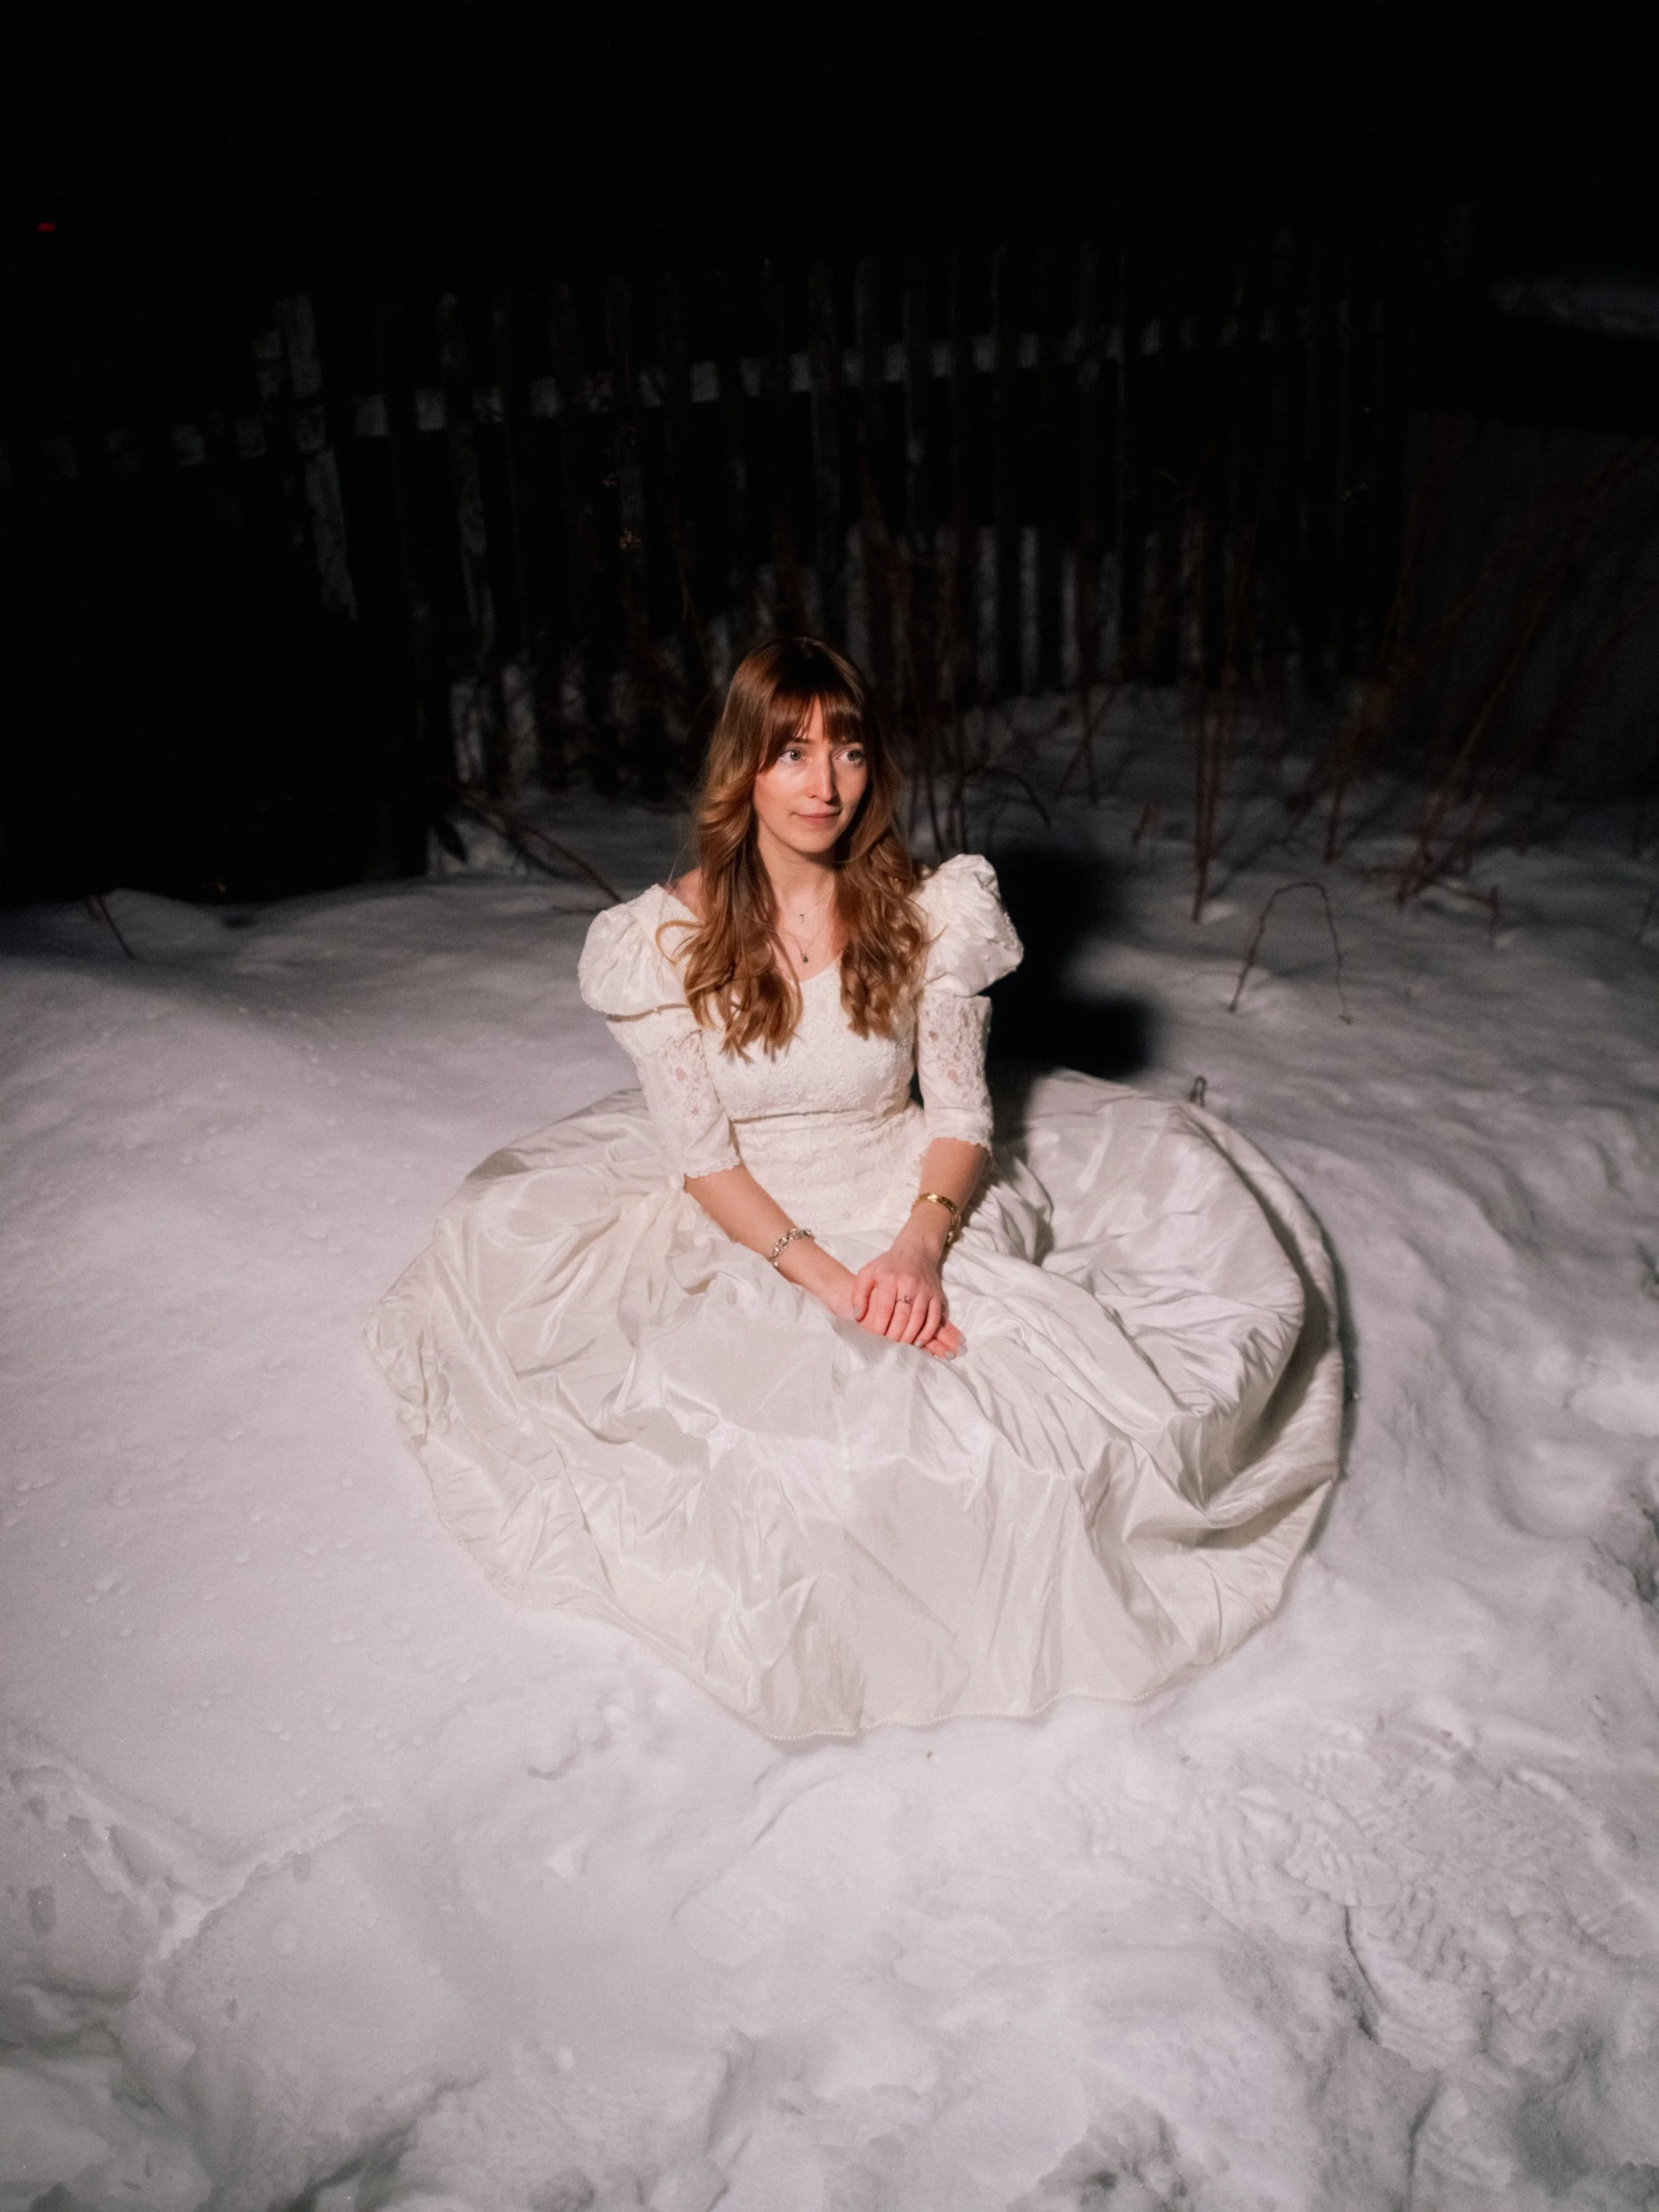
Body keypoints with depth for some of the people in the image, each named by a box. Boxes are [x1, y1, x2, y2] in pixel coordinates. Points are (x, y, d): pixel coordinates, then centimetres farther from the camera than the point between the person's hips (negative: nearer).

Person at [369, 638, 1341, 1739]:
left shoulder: (929, 913, -5)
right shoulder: (671, 937, -9)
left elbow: (960, 1110, -2)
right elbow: (702, 1156, -8)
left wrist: (922, 1240, -22)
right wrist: (817, 1273, -21)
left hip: (908, 1212, 2)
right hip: (747, 1233, -1)